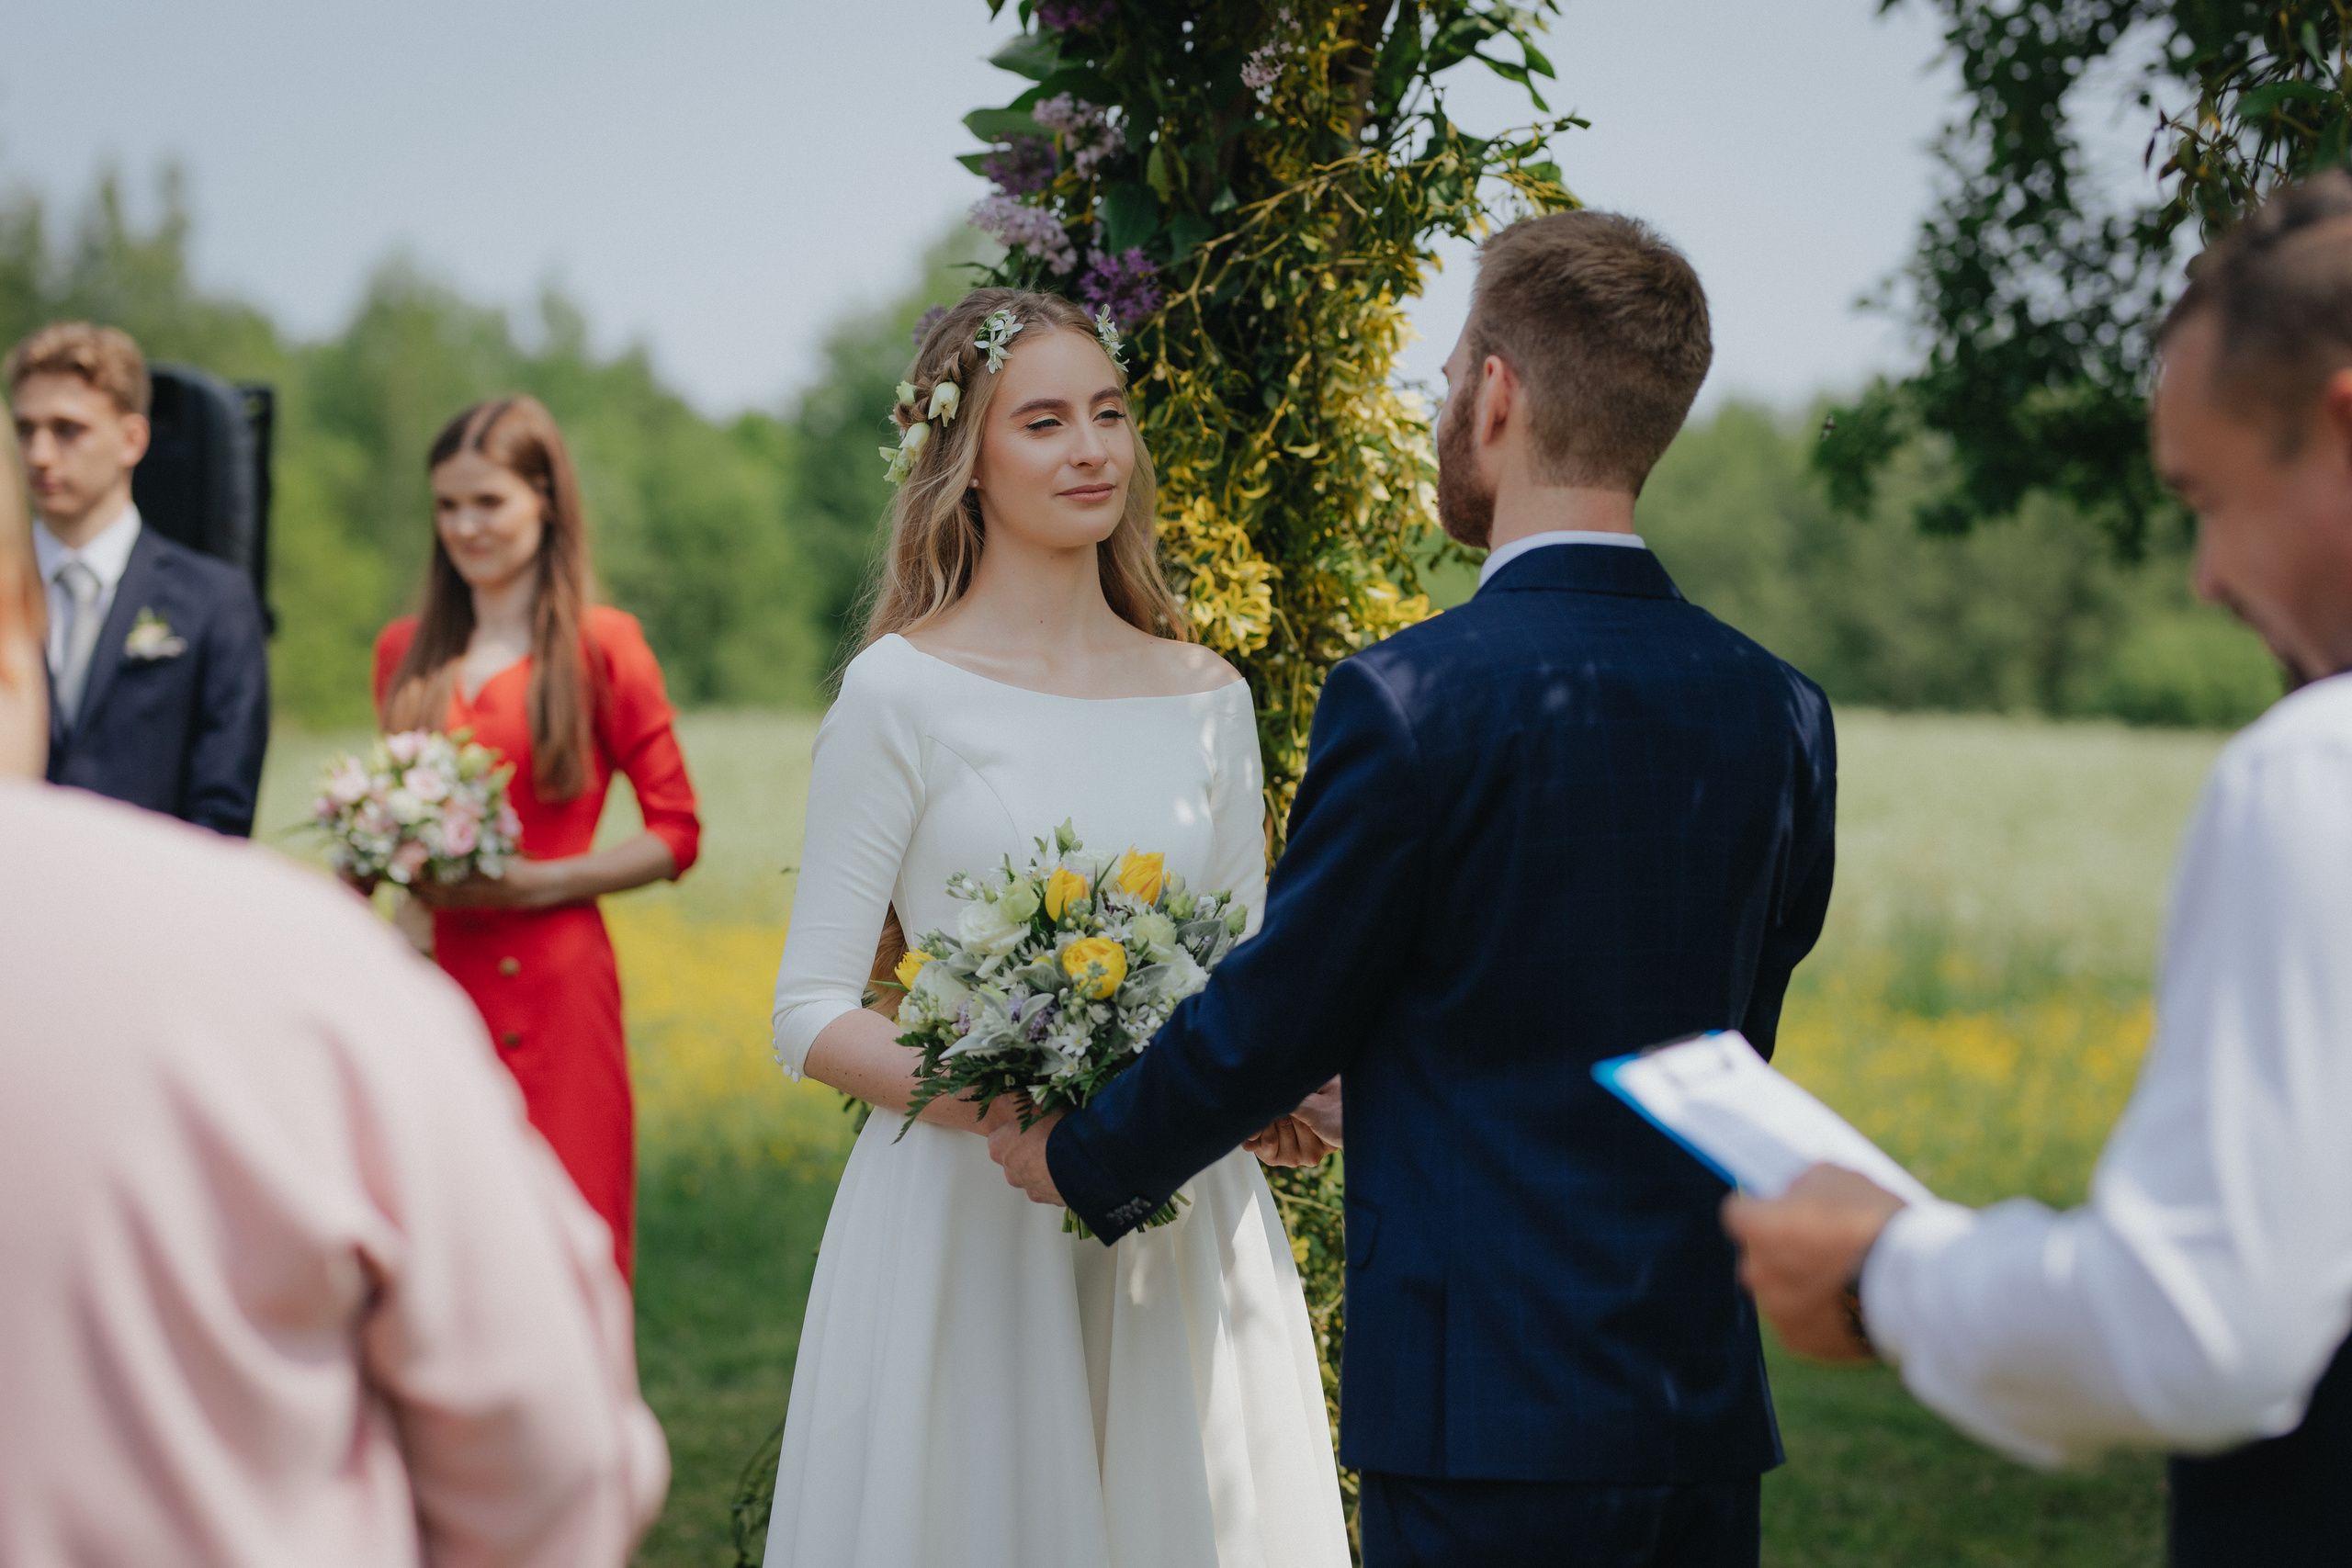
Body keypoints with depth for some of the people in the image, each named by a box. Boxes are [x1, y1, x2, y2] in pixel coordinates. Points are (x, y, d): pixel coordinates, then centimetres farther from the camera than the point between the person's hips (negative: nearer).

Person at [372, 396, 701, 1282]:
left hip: (551, 989, -3)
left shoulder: (601, 647, -1)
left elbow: (677, 834, -1)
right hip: (430, 984, 4)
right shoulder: (405, 652, 12)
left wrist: (539, 883, -12)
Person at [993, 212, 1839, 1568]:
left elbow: (1273, 1018, -6)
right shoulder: (1778, 711, 3)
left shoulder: (1412, 700, -15)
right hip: (1709, 1402, 6)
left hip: (1490, 1414, -6)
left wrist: (1084, 1159, 14)